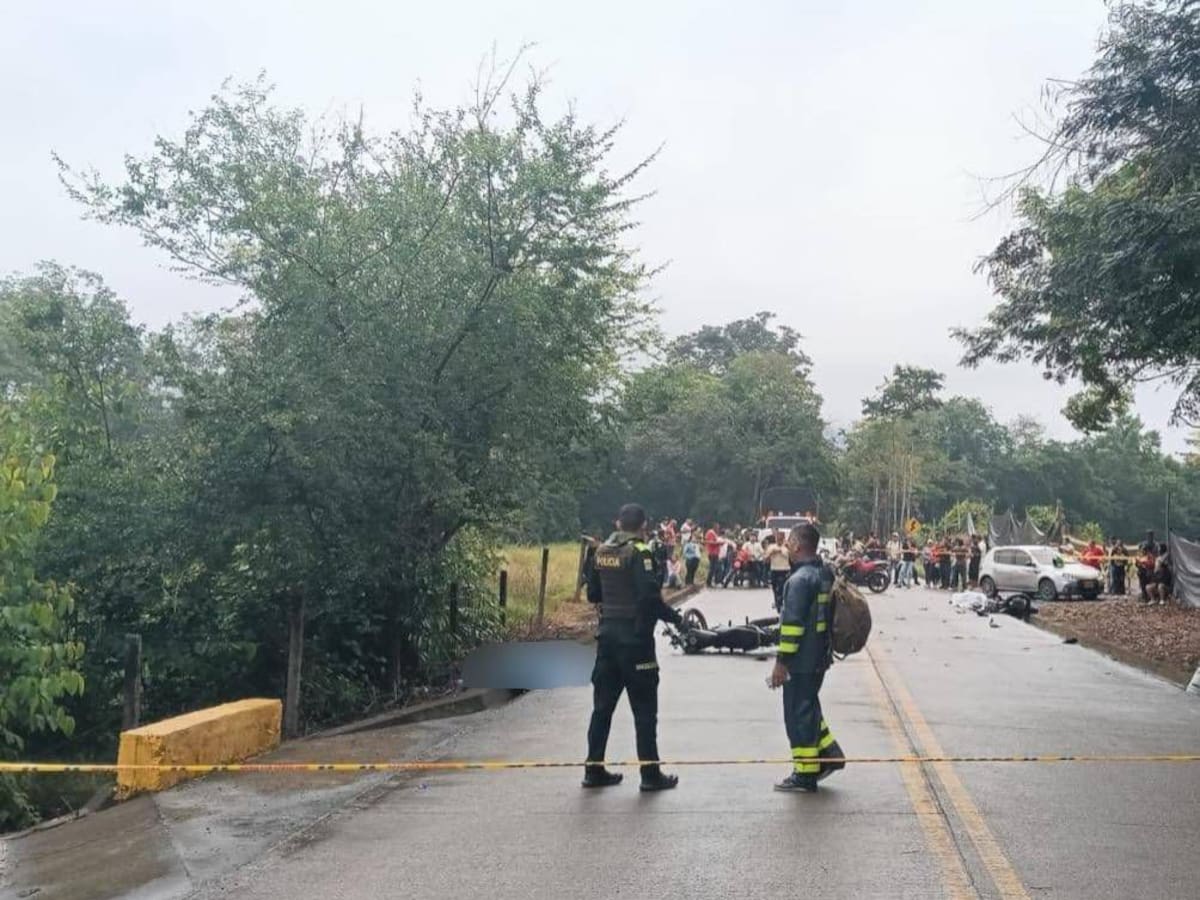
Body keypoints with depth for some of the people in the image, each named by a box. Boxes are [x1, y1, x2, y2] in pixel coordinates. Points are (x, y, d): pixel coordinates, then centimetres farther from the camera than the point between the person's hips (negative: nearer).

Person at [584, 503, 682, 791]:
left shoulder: (601, 552, 7)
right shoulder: (640, 553, -13)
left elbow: (592, 594, 14)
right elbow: (650, 596, -21)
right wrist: (675, 618, -8)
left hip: (608, 634, 6)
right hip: (635, 636, -6)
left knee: (602, 705, 12)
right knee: (644, 708, 2)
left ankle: (594, 769, 17)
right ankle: (650, 774, 7)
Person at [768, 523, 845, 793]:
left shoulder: (800, 579, -20)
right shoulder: (826, 573, 8)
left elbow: (792, 623, -22)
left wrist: (781, 661, -18)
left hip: (801, 660, -9)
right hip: (820, 656, 9)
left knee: (798, 715, 1)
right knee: (809, 708, 22)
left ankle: (805, 775, 8)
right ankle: (829, 754, 23)